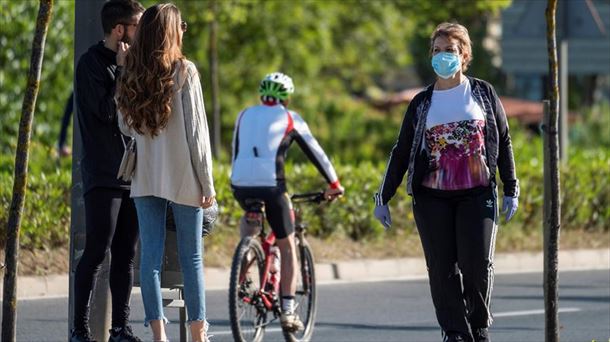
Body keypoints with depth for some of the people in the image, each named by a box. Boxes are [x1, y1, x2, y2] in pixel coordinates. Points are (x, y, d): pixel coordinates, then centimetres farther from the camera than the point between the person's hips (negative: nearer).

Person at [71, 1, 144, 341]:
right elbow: (106, 110, -16)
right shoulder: (92, 62, -7)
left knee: (126, 255, 7)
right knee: (97, 252, -8)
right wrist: (122, 71, -12)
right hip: (103, 175, -7)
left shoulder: (127, 62, 15)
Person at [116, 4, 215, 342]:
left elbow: (125, 127, 12)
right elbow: (196, 132, -9)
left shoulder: (129, 76, 3)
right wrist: (207, 183, -5)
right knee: (191, 257, 5)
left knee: (150, 255, 3)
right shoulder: (184, 72, -9)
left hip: (145, 180, 3)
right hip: (183, 178, -3)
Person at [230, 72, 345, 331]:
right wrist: (334, 184, 29)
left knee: (249, 220, 38)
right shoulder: (290, 119, 12)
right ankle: (288, 311, 5)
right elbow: (315, 153, 17)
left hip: (240, 184, 3)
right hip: (271, 184, -3)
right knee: (287, 247, 11)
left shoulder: (245, 116, 21)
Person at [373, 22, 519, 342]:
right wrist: (383, 197, 10)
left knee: (477, 265, -10)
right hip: (432, 198, 1)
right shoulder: (422, 103, 9)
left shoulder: (483, 93, 7)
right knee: (442, 269, -4)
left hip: (477, 195, -1)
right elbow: (401, 152, 12)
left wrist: (511, 190, 7)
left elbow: (504, 141, 11)